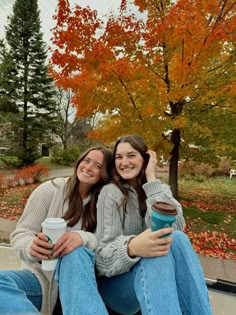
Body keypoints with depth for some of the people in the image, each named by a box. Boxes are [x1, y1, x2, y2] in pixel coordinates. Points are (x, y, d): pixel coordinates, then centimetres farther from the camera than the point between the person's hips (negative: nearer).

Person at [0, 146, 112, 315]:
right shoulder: (49, 189, -7)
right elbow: (20, 234, -7)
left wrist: (83, 238, -32)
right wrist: (32, 247, -32)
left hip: (75, 276, 0)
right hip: (40, 275, 1)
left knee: (76, 252, -35)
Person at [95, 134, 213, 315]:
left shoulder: (156, 190, 3)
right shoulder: (111, 192, -10)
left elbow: (176, 228, -18)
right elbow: (103, 255, -19)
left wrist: (152, 180, -18)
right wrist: (132, 247, -42)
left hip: (157, 277, 4)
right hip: (115, 283, -3)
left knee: (177, 239, -29)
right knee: (157, 254, -35)